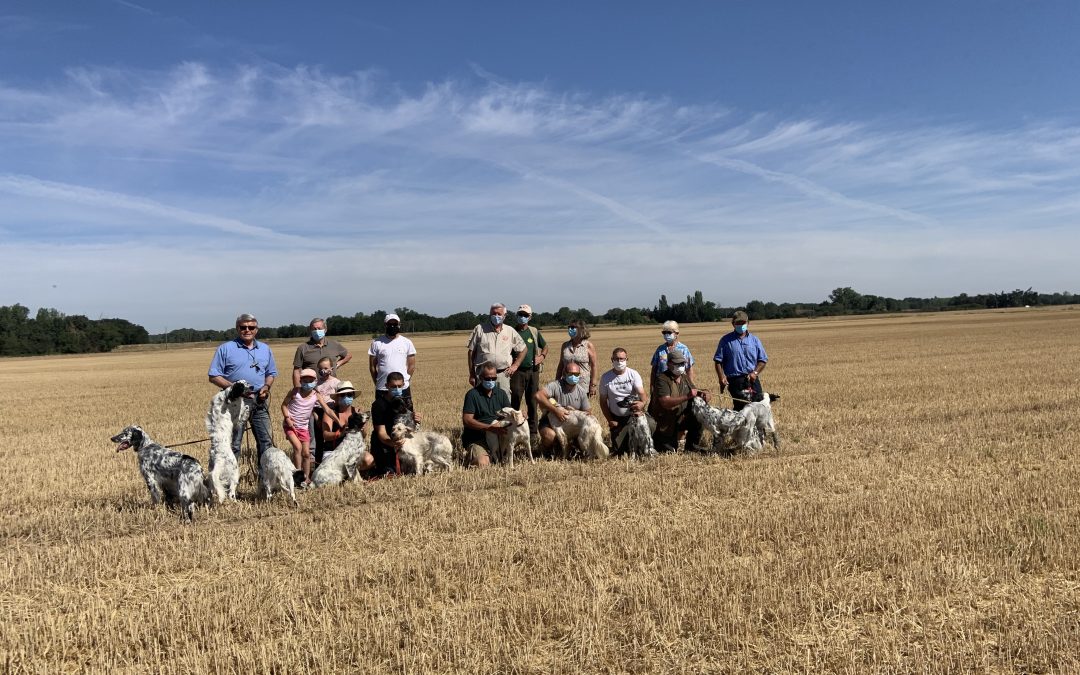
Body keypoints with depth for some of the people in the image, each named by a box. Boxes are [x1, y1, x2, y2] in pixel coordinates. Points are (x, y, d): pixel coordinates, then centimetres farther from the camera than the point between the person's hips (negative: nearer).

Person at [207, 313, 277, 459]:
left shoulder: (265, 349, 13)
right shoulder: (225, 349, 1)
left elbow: (271, 373, 21)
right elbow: (213, 376, -2)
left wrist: (266, 386, 0)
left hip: (259, 401, 4)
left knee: (266, 441, 6)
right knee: (233, 443, -1)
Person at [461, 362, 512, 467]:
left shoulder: (501, 393, 11)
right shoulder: (472, 394, -7)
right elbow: (467, 420, -14)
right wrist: (490, 428, -24)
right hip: (476, 439, -5)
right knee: (483, 464, -29)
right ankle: (471, 455, 8)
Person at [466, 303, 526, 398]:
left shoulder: (510, 331, 9)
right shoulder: (480, 329, 4)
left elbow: (523, 349, 19)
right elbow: (471, 352, 5)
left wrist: (515, 366, 8)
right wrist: (472, 375, 2)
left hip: (503, 373, 1)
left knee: (505, 402, -1)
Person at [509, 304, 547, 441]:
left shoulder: (535, 332, 9)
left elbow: (545, 347, 21)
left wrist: (542, 356, 0)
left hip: (533, 371, 2)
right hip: (517, 372, -2)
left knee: (532, 403, 5)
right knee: (515, 402, -5)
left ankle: (532, 432, 12)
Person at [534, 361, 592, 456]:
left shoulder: (581, 392, -3)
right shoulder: (555, 385, -20)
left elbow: (587, 412, 2)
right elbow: (538, 396, -37)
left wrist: (575, 412, -21)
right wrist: (556, 410, -41)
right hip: (550, 422, -5)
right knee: (550, 435, -37)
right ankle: (546, 448, 3)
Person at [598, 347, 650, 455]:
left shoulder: (633, 374, -6)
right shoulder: (605, 377, -4)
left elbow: (642, 393, -19)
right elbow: (603, 401, 1)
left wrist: (643, 403, -44)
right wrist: (610, 420, -6)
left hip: (634, 415, -1)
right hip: (616, 418, 1)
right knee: (619, 449, -5)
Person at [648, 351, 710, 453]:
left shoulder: (685, 377, 6)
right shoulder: (662, 379, -18)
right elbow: (665, 402, -30)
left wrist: (703, 394, -14)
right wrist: (687, 397, -37)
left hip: (681, 418, 6)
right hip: (664, 423, -6)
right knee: (669, 451, -10)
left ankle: (691, 445, 2)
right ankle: (656, 438, 22)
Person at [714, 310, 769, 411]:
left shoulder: (754, 340, 13)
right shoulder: (726, 340, 6)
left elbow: (763, 360, 13)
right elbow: (718, 361, 3)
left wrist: (755, 372, -5)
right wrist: (721, 377, -12)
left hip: (752, 380, 3)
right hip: (735, 380, -3)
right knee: (740, 408, -12)